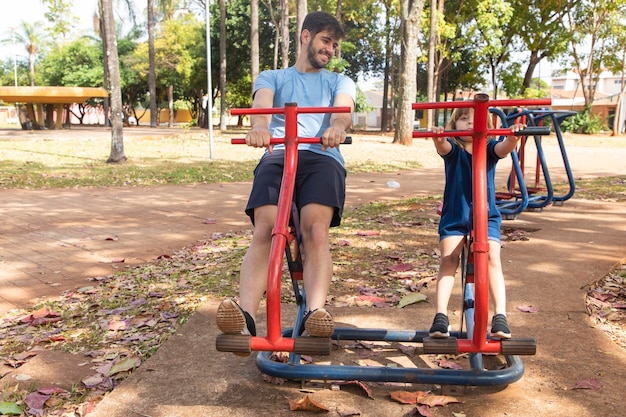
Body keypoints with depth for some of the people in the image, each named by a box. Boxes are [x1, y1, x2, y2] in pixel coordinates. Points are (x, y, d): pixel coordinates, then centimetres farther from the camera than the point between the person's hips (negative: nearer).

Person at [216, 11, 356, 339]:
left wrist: (338, 126, -26)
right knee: (263, 232, -27)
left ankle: (315, 317, -41)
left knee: (316, 232, -29)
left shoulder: (340, 82, 28)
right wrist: (259, 126, -26)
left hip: (323, 158, 0)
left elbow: (344, 108, 2)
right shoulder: (271, 77, 27)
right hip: (277, 156, 0)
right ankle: (245, 319, -39)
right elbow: (262, 103, 1)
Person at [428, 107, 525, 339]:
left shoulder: (489, 147, 1)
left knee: (492, 259, -15)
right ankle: (441, 316, -12)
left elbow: (504, 148, -21)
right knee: (448, 259, -13)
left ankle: (500, 316, -12)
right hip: (454, 216, 0)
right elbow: (443, 147, -25)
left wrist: (512, 138, -44)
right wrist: (438, 139, -49)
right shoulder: (452, 148, -2)